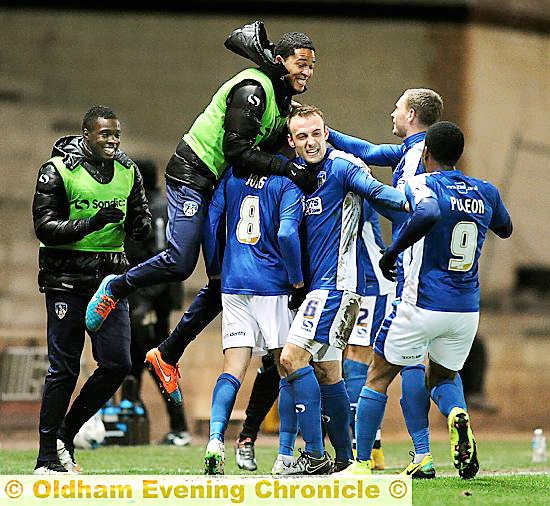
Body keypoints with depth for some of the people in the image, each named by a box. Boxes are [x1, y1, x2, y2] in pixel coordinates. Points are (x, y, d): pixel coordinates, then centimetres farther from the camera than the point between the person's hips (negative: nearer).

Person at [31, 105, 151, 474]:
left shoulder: (128, 172, 8)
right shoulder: (58, 170, -8)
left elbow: (140, 224, 15)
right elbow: (45, 228, -13)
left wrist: (140, 225, -10)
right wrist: (92, 223, -25)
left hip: (110, 277, 5)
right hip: (67, 280, -5)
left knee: (118, 364, -2)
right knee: (64, 370, -3)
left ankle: (66, 434, 16)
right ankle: (47, 458, 5)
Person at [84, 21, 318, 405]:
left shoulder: (282, 97, 11)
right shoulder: (253, 90, -19)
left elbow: (273, 146, 16)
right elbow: (237, 150, -25)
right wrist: (287, 168, -27)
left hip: (226, 184, 10)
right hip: (194, 175, -10)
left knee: (225, 279, 3)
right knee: (180, 262, -22)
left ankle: (168, 355, 12)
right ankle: (116, 288, 7)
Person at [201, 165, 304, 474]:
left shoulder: (234, 173, 9)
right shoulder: (288, 181, -6)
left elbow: (211, 221, 8)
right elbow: (286, 233, -18)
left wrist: (214, 269, 19)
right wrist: (297, 279, -6)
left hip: (233, 284, 4)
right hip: (273, 286, -4)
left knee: (233, 370, 0)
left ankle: (216, 440, -20)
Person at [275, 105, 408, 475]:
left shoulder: (341, 166, -9)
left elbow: (373, 188, -27)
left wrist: (408, 201, -46)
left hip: (336, 282, -9)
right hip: (315, 285, 9)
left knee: (293, 359, -14)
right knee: (325, 371, 11)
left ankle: (316, 456, -12)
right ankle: (346, 459, 17)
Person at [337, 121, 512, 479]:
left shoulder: (422, 185, -9)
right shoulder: (486, 192, 6)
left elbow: (428, 214, -33)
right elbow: (505, 230, 26)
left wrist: (392, 251, -22)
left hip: (422, 306, -5)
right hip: (467, 310, 5)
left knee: (379, 378, 11)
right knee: (441, 376, 24)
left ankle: (362, 463, 9)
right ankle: (457, 414, -10)